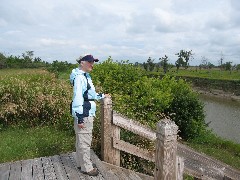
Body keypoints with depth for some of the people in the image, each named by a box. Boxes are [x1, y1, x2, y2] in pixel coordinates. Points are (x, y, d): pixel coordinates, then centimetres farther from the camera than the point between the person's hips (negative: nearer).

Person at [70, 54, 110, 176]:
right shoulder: (79, 77, -16)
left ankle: (81, 163, 31)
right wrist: (79, 118, -22)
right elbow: (77, 98, -21)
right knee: (84, 141, 0)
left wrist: (102, 96, 27)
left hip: (88, 114, 10)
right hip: (83, 115, -10)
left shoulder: (86, 76, 15)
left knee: (81, 140, 18)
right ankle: (86, 167, 12)